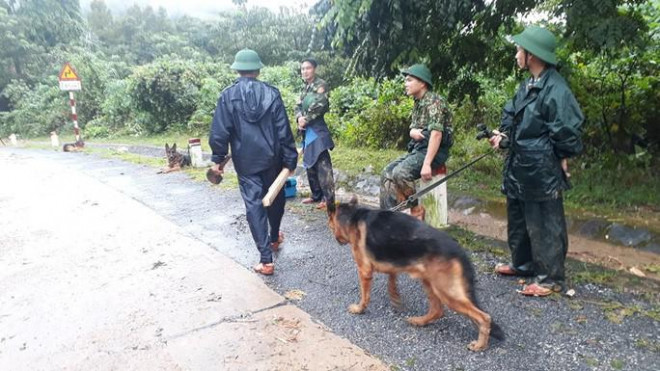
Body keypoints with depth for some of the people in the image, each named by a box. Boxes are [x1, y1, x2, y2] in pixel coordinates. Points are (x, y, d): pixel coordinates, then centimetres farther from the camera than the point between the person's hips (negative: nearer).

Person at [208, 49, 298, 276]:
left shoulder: (228, 96, -5)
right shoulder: (271, 93, -4)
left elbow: (220, 131, -6)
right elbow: (284, 130, -5)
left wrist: (218, 159, 4)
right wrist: (290, 159, 0)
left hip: (245, 161, -1)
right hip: (271, 158, 2)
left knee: (254, 205, 2)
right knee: (275, 198, 21)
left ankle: (266, 259, -1)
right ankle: (274, 238, 42)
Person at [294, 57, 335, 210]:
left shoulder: (321, 85, -6)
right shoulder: (305, 87, 17)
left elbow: (320, 106, -18)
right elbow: (298, 106, 13)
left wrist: (306, 119, -10)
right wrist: (299, 118, -8)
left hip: (317, 129, -9)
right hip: (307, 130, 9)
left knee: (322, 164, -10)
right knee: (309, 163, 13)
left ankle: (328, 198, -7)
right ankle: (316, 194, 23)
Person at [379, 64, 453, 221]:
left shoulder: (434, 101, -15)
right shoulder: (418, 103, 14)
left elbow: (436, 133, -25)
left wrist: (427, 164, -31)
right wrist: (413, 131, -7)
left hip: (434, 151, -9)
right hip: (418, 149, 9)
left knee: (400, 173, -28)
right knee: (387, 172, -1)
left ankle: (416, 209, -10)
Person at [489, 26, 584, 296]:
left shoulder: (555, 89, -18)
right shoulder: (527, 85, 11)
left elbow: (567, 130, -17)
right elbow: (511, 114, 22)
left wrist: (560, 159, -10)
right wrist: (503, 132, 5)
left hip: (542, 171, -10)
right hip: (519, 167, 10)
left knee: (545, 224, 1)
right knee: (518, 219, 20)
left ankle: (551, 278, 14)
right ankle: (522, 264, 37)